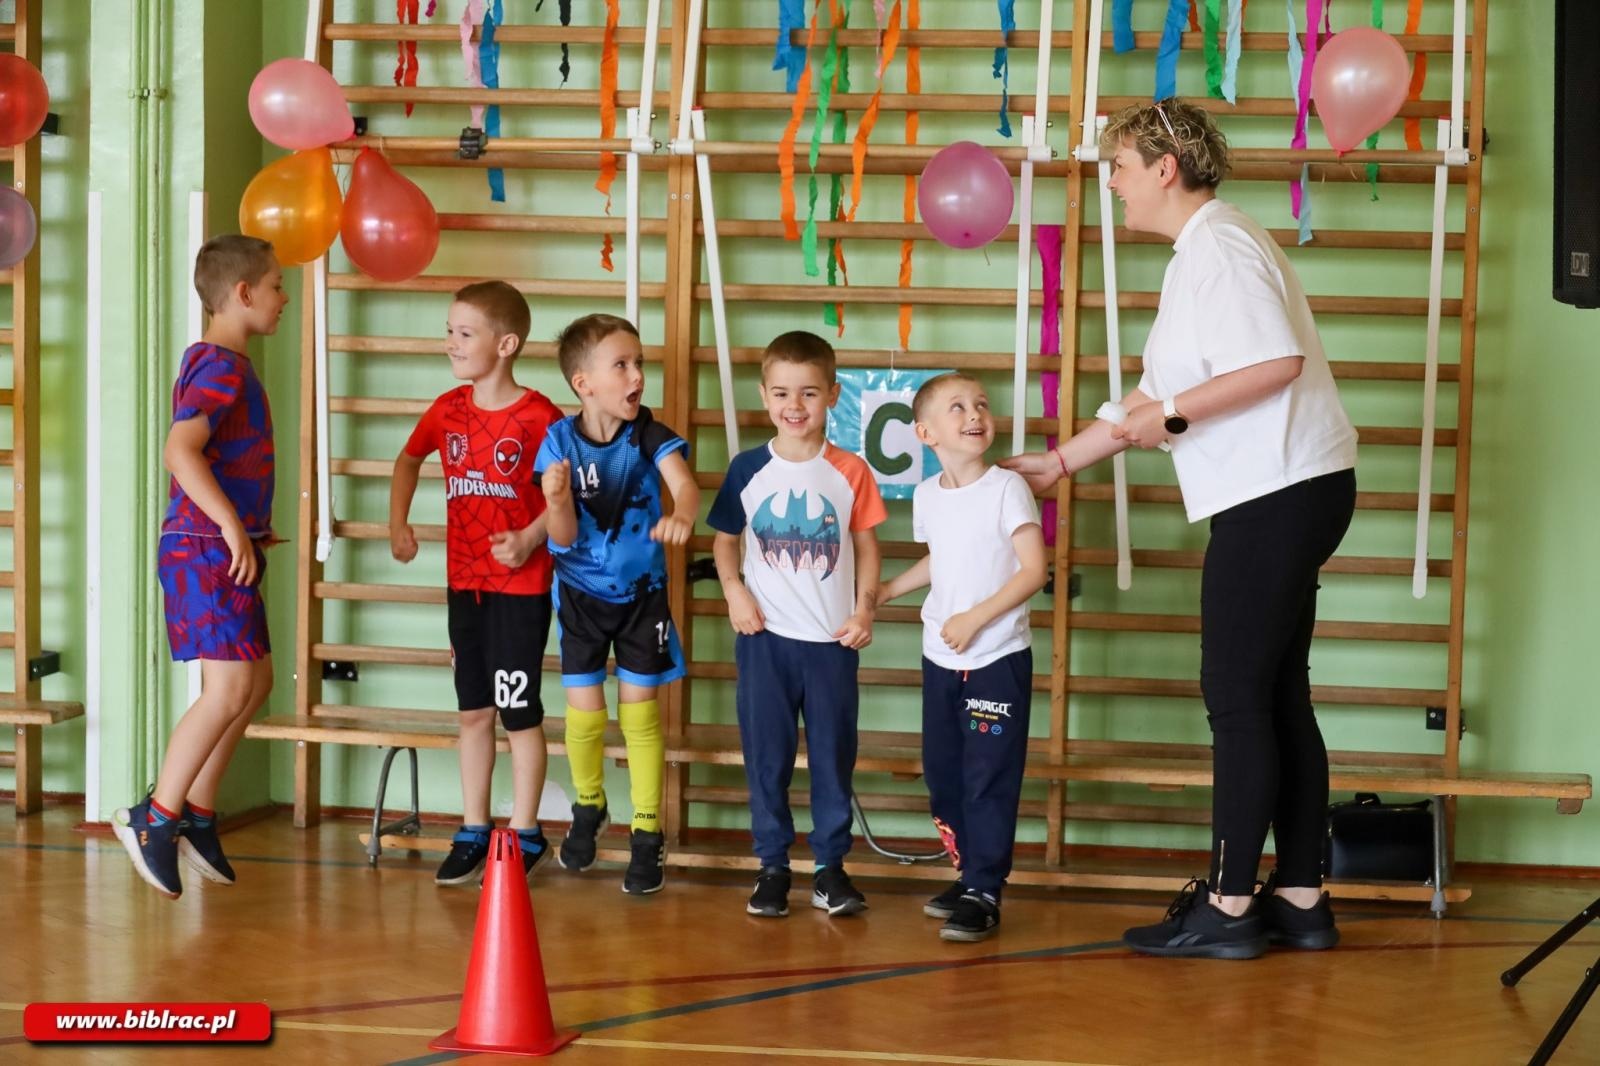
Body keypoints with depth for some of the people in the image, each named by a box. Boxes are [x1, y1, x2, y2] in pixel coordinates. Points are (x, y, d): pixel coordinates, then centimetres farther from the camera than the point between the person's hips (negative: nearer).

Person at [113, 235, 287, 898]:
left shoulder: (221, 365, 17)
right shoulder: (221, 368, -15)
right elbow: (180, 450, -29)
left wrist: (250, 526, 21)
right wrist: (231, 524, -32)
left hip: (224, 550, 11)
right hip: (205, 551, -11)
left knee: (255, 682, 12)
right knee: (229, 688, -11)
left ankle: (196, 813, 19)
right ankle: (155, 818, -4)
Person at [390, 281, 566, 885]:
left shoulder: (538, 417, -14)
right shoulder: (448, 410, 3)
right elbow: (408, 459, 20)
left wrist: (530, 539, -21)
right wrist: (397, 523, 9)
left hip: (521, 585, -5)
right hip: (464, 581, 5)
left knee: (520, 712, 2)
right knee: (473, 710, 13)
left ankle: (525, 835, 13)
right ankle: (473, 831, 22)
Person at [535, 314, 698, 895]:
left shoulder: (649, 433, -15)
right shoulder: (561, 440, -14)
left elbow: (684, 483, -34)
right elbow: (564, 538, -15)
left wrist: (681, 515, -57)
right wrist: (557, 500, -37)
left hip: (641, 591, 0)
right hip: (581, 595, 0)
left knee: (639, 713, 4)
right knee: (584, 712, 4)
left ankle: (647, 832, 17)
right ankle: (588, 808, 32)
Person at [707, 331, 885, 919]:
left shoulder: (850, 472, -1)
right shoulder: (748, 468, 0)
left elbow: (867, 546, 4)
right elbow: (725, 539, 9)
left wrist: (865, 607, -8)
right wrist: (734, 590, -7)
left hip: (832, 639, 0)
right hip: (764, 635, 0)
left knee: (833, 754, 6)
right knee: (766, 754, 6)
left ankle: (830, 866, 16)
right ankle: (773, 864, 16)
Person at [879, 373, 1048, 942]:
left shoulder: (1007, 488, -10)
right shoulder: (926, 496, 5)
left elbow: (1034, 570, -14)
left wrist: (975, 618, -19)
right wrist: (882, 592, 24)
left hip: (998, 657, -6)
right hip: (940, 659, 6)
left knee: (989, 777, -6)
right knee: (942, 772, 10)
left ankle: (983, 892, -1)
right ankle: (970, 876, 22)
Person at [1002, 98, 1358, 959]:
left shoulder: (1219, 247, -12)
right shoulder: (1197, 255, 19)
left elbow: (1278, 362, -25)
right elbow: (1157, 401, 23)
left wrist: (1174, 414, -19)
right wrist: (1062, 461, 23)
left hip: (1280, 491, -10)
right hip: (1282, 497, 10)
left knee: (1237, 699, -5)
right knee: (1278, 697, 12)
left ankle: (1228, 905, 0)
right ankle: (1299, 899, 17)